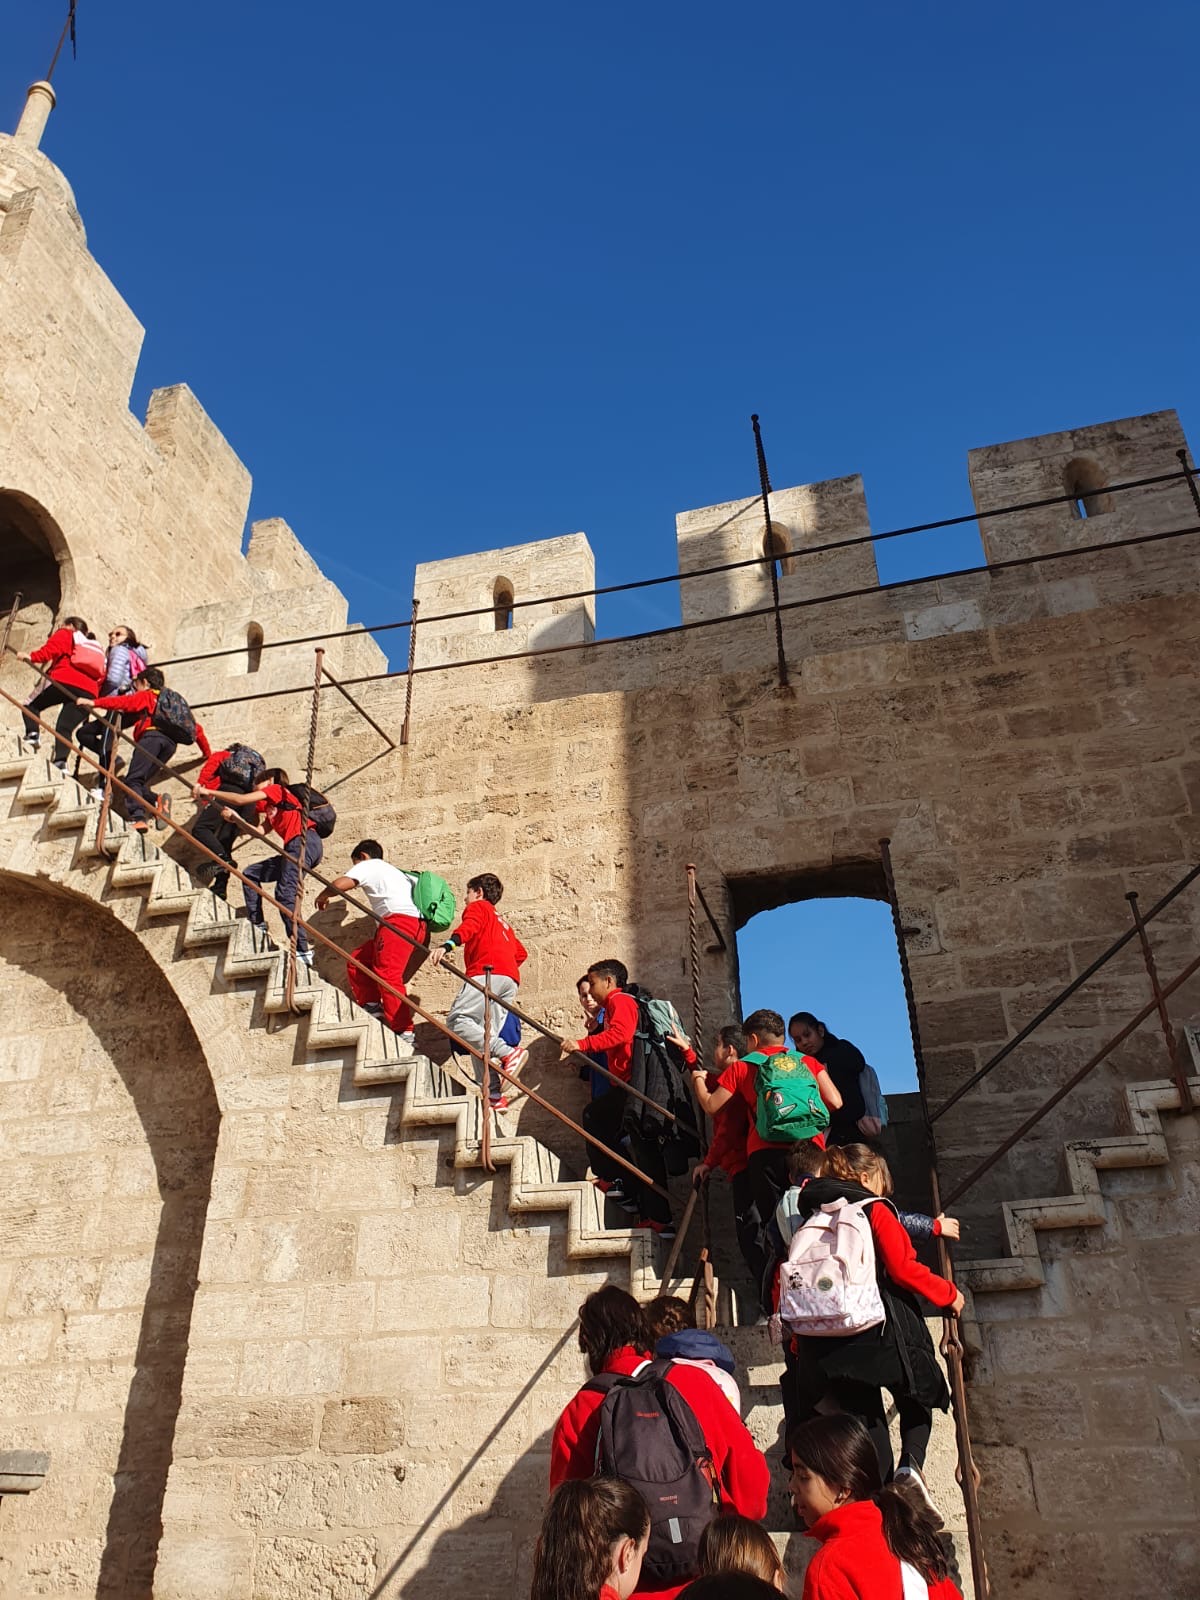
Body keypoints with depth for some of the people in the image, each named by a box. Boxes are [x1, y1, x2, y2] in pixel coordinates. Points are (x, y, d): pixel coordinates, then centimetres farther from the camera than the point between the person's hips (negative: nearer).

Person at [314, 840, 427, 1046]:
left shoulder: (368, 865, 11)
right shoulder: (394, 872, 37)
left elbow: (340, 885, -3)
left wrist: (322, 896, 16)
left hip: (400, 919, -9)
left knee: (387, 974, -18)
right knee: (358, 960, 14)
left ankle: (405, 1032, -25)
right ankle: (372, 1006, 9)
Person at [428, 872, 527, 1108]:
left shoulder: (477, 907, 15)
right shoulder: (501, 922, 38)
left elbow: (468, 927, -9)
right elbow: (521, 952, 34)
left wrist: (447, 945, -24)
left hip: (488, 972, -8)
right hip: (510, 978, 8)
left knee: (456, 1020, -17)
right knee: (483, 1039, 4)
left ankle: (508, 1052, -29)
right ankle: (494, 1095, -10)